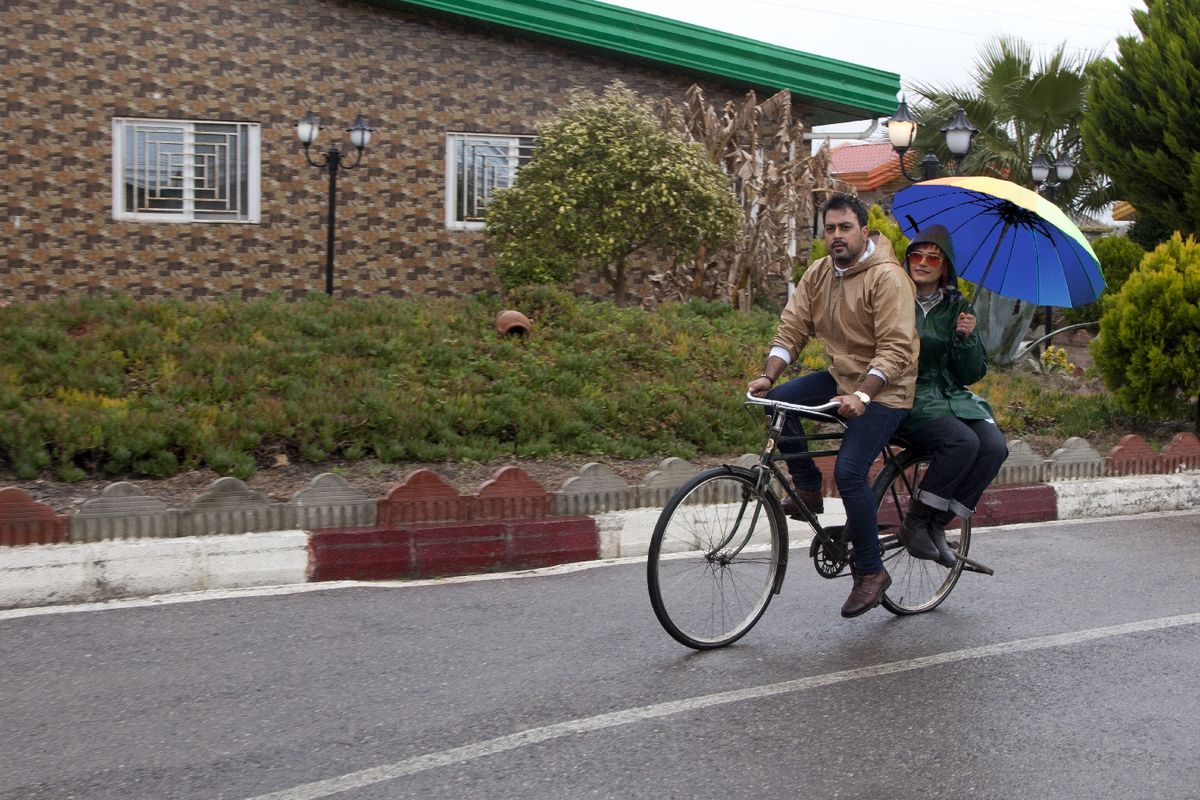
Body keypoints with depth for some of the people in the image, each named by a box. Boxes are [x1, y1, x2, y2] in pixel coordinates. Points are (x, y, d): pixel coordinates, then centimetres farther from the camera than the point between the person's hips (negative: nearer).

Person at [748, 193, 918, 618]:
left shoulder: (887, 277, -18)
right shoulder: (818, 274, 3)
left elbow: (896, 349, -25)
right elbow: (791, 329, 0)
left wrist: (862, 396, -36)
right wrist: (768, 377, -15)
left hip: (884, 390, -7)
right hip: (839, 378, 7)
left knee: (849, 471, -19)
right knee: (778, 402, -14)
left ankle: (871, 572, -4)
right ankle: (808, 489, 4)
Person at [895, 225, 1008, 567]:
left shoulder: (957, 307, 11)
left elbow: (972, 374, 7)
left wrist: (966, 338, -10)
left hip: (949, 395, 5)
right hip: (906, 397, -5)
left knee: (995, 448, -21)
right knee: (963, 442, -30)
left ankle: (937, 526, -9)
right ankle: (914, 525, -16)